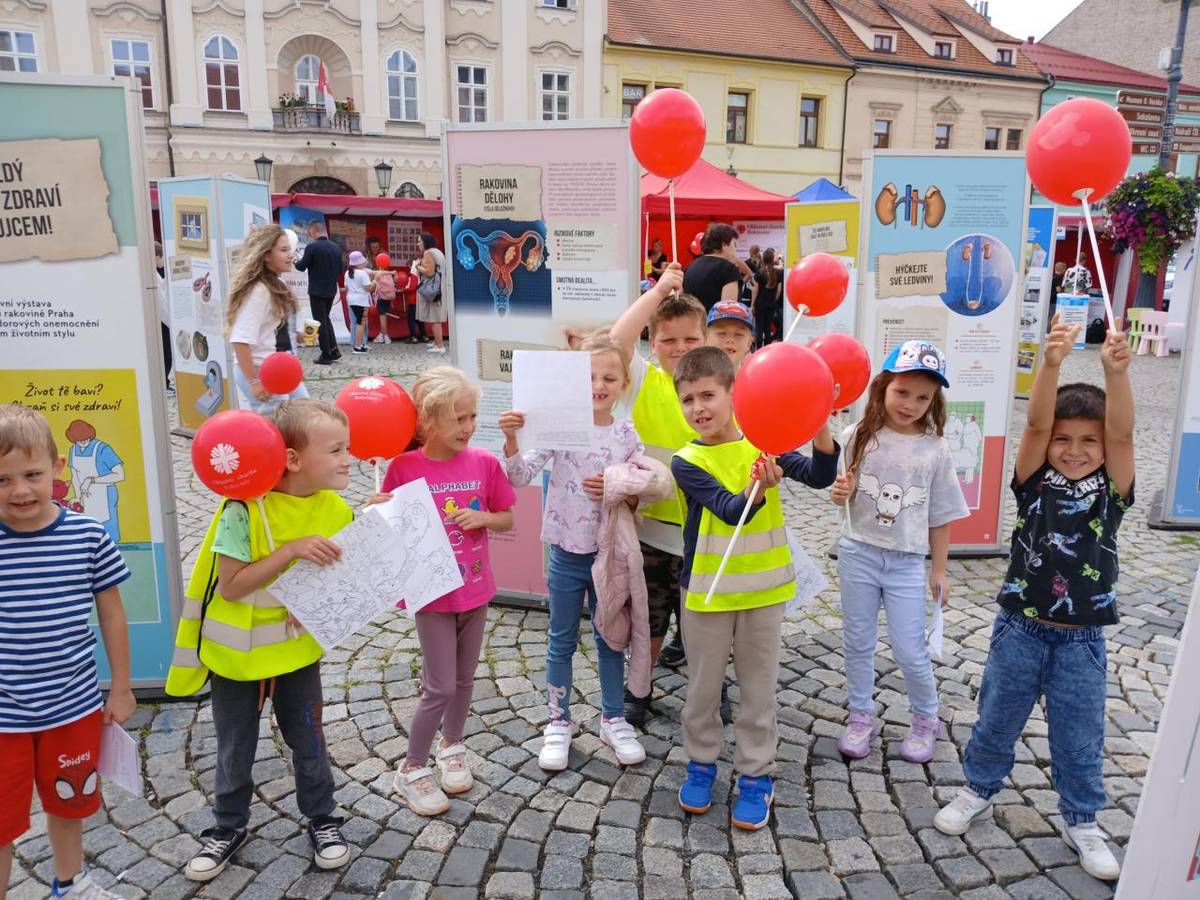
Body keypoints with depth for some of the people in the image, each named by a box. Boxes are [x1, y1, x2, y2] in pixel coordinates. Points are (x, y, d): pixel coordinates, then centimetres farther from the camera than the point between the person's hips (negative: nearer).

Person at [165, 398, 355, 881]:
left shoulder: (335, 510, -10)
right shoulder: (245, 508, -25)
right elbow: (230, 586, -25)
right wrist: (292, 551, -33)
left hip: (298, 650, 3)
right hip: (237, 653, -3)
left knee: (308, 740, 15)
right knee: (235, 748, 16)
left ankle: (322, 819, 38)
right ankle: (229, 827, 40)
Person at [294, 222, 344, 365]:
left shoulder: (312, 247, -14)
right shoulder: (336, 248, 3)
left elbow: (302, 267, -9)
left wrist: (296, 261, 12)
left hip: (317, 290, -6)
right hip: (332, 290, 6)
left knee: (320, 321, 3)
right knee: (325, 318, 20)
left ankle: (326, 355, 5)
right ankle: (334, 350, 13)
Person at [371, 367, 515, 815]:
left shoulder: (484, 463, -7)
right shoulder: (404, 468, -15)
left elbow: (507, 520, 3)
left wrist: (481, 516, -16)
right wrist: (379, 510, -25)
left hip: (475, 588, 3)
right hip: (432, 593, -3)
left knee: (464, 678, 18)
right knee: (440, 687, 2)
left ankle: (451, 746, 44)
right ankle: (412, 769, 24)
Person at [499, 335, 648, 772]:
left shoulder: (627, 436, -5)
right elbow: (520, 477, -16)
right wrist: (511, 440, -33)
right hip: (566, 554, -1)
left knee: (610, 639, 16)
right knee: (562, 642, 13)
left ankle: (613, 719, 34)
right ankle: (559, 723, 30)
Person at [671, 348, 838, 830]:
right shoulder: (687, 461, -12)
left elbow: (820, 476, -13)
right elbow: (730, 509, -24)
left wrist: (818, 426, -29)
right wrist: (757, 489, -44)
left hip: (762, 589, 1)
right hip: (707, 591, -1)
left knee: (759, 686, 12)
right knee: (703, 685, 14)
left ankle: (755, 774, 29)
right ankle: (701, 762, 36)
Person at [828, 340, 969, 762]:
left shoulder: (935, 450, -4)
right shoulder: (859, 437, -5)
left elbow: (940, 516, 3)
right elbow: (843, 489, 5)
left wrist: (940, 571, 5)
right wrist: (840, 493, -19)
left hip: (907, 561, -1)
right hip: (858, 552, 1)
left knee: (909, 650, 3)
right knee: (858, 642, 13)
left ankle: (926, 719, 30)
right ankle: (861, 716, 32)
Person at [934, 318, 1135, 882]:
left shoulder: (1112, 489, -5)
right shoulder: (1035, 480, -6)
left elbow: (1121, 434, -22)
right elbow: (1034, 423, -20)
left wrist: (1116, 373, -38)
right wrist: (1051, 362, -36)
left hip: (1080, 639, 0)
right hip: (1020, 629, 0)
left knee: (1080, 736, 13)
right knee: (997, 719, 15)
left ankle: (1081, 821, 34)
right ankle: (978, 791, 37)